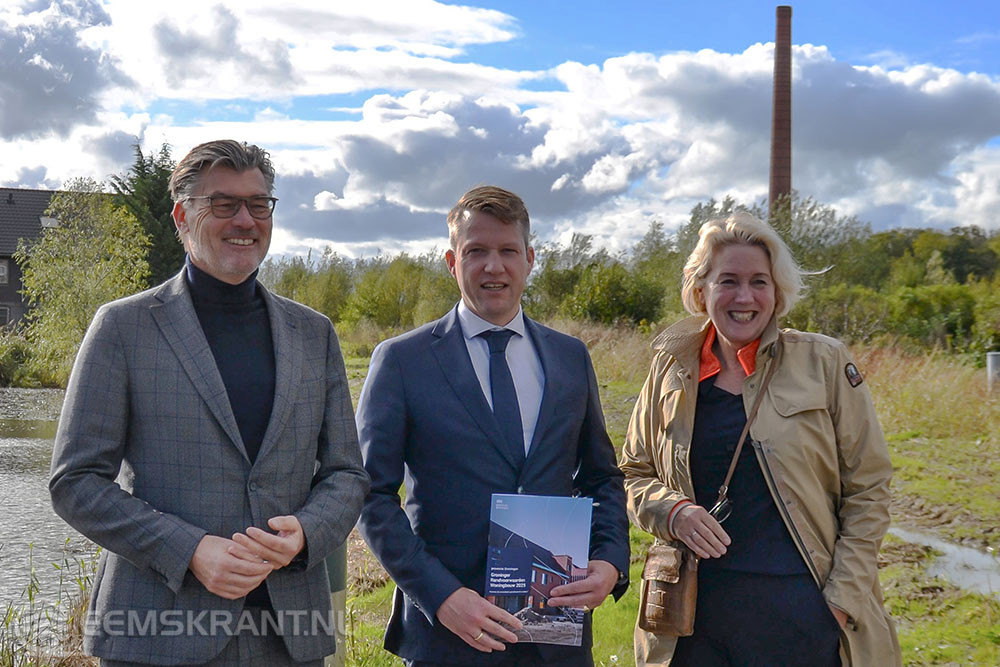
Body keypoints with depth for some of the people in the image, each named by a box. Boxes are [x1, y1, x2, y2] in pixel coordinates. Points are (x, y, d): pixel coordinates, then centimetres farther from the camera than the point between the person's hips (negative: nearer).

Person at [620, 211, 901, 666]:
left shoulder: (824, 364, 0)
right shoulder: (672, 369, 5)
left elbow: (867, 490, 2)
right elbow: (634, 474, 14)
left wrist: (843, 599, -5)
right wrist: (673, 512, -7)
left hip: (803, 615, -2)